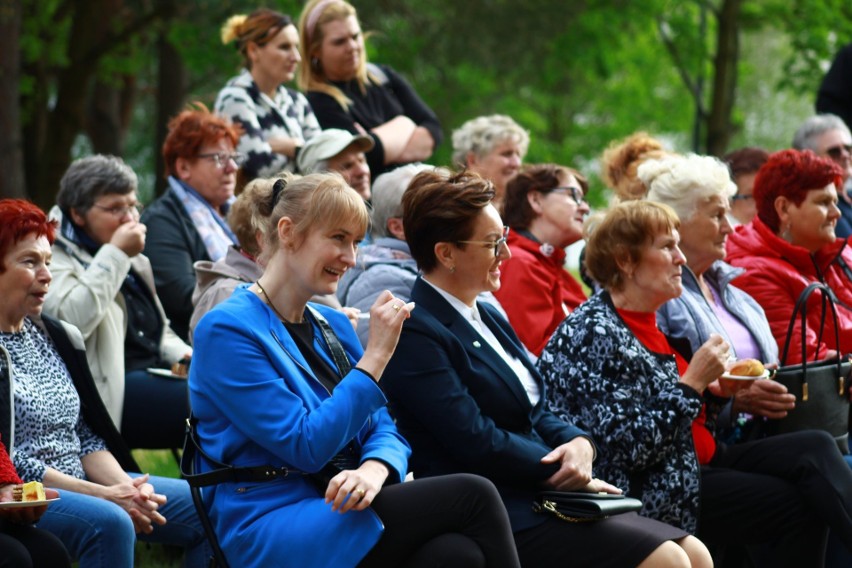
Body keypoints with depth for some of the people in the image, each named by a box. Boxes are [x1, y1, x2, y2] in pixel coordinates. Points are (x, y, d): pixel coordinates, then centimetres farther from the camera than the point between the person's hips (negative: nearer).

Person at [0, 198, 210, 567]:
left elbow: (86, 437, 14)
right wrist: (105, 495, -17)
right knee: (107, 522, -35)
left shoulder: (53, 336, 14)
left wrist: (125, 487, -6)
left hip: (81, 481, 8)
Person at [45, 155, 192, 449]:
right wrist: (115, 254, -14)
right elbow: (71, 320, -23)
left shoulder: (133, 262, 24)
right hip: (112, 390, -9)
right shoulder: (57, 260, -2)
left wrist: (181, 354, 10)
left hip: (156, 375, 9)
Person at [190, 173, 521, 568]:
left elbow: (385, 430, 12)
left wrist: (375, 469, -13)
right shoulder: (226, 330, -7)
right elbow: (306, 447, -14)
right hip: (273, 530, -7)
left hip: (337, 509, 7)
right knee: (472, 496, -21)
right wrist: (376, 354, -13)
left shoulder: (333, 325, 17)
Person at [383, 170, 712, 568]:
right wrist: (564, 471, -10)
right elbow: (478, 442, -18)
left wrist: (578, 443, -4)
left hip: (542, 495, 9)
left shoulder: (488, 318, 18)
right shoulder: (416, 333, -12)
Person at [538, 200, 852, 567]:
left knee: (814, 448, -6)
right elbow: (626, 450, -24)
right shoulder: (597, 334, -18)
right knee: (796, 505, -17)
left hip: (695, 463, 9)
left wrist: (713, 391, 4)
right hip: (655, 493, -9)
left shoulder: (646, 320, 12)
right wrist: (693, 382, -21)